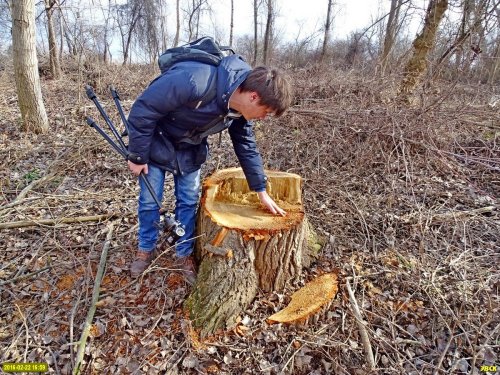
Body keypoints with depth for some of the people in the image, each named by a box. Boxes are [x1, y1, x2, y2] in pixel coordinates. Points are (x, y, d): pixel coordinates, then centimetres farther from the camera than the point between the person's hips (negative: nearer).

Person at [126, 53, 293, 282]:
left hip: (190, 149, 5)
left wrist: (261, 192, 0)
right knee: (149, 200, 4)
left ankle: (184, 255, 24)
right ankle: (145, 250, 28)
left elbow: (246, 147, -2)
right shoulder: (193, 82, -41)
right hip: (155, 141, -4)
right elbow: (143, 109, -29)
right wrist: (137, 157, -19)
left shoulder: (241, 105, -17)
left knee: (189, 201, 5)